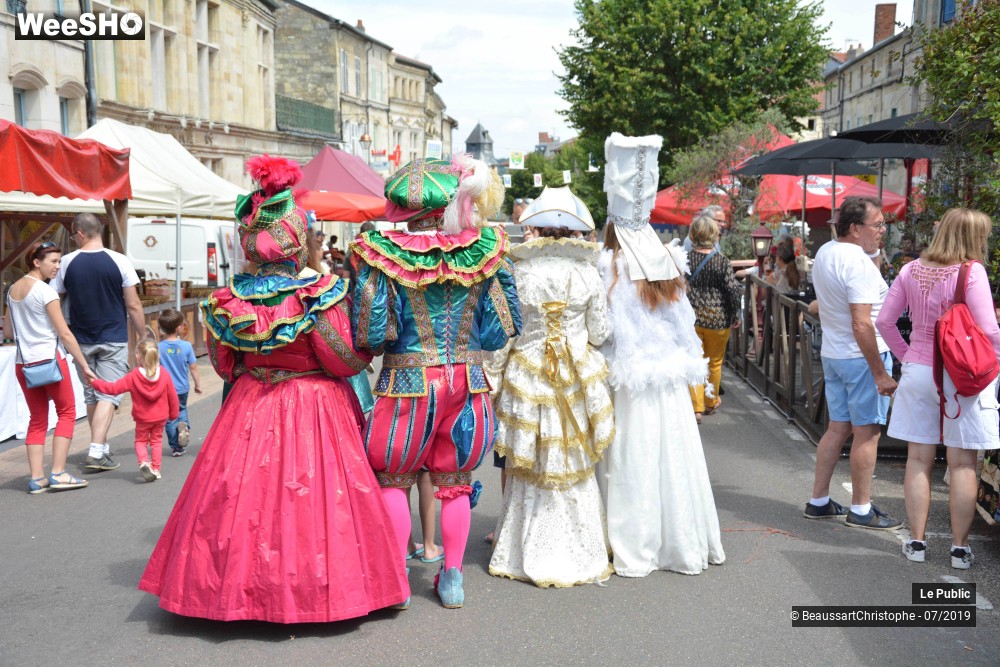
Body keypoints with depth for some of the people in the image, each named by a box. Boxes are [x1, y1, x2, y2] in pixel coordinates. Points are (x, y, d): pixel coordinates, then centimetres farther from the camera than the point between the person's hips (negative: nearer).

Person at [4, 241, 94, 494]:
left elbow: (8, 329, 18)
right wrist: (84, 366, -8)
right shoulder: (45, 291, -11)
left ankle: (37, 477, 9)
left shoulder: (12, 290, 11)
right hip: (50, 359, -7)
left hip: (23, 364, 7)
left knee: (37, 419, 11)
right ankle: (57, 473, 0)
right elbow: (64, 333, -12)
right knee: (66, 412, 5)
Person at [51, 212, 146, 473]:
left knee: (90, 394, 15)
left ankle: (102, 446, 26)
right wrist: (143, 336, 3)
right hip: (113, 340, -2)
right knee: (108, 394, -2)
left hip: (81, 341, 3)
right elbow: (133, 306, -7)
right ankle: (96, 451, -12)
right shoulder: (119, 261, -8)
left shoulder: (67, 263, -3)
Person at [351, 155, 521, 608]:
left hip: (407, 381, -3)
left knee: (393, 479, 14)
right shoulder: (482, 251, -2)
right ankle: (452, 579, 23)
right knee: (454, 482, 15)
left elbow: (369, 334, -12)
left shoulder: (383, 254, -10)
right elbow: (502, 328, 2)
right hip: (467, 380, 3)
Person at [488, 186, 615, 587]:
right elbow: (599, 332, 2)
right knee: (575, 468, 12)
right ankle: (577, 556, 21)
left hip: (526, 375, 0)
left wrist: (493, 375, 10)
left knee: (529, 469, 11)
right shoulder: (588, 273, -5)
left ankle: (527, 555, 19)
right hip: (578, 376, 1)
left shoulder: (518, 272, -7)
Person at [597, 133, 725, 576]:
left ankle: (635, 550, 10)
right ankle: (683, 544, 25)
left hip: (629, 382, -5)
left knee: (632, 465, 3)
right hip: (671, 384, 5)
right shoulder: (670, 261, 5)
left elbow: (608, 328, -14)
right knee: (674, 460, 13)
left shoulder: (610, 265, -11)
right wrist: (688, 362, 19)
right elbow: (684, 321, 10)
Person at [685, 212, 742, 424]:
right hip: (718, 319, -1)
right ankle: (711, 402, 32)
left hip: (691, 319, 1)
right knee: (715, 363, 16)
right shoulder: (722, 262, -11)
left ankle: (696, 407, -2)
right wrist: (735, 315, 2)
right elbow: (733, 290, -11)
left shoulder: (684, 259, -6)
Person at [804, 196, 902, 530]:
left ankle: (818, 502, 21)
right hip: (862, 356, -9)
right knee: (867, 432, 2)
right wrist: (880, 373, -22)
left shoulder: (824, 252, 8)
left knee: (838, 428, 15)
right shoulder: (858, 262, -21)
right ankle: (861, 510, 11)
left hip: (832, 353, 9)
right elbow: (862, 324, -25)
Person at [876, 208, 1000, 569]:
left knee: (919, 459, 11)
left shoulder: (911, 271, 2)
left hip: (917, 372, 4)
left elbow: (884, 321, 6)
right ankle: (960, 546, 14)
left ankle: (917, 541, 17)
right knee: (962, 463, 6)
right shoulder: (971, 272, -13)